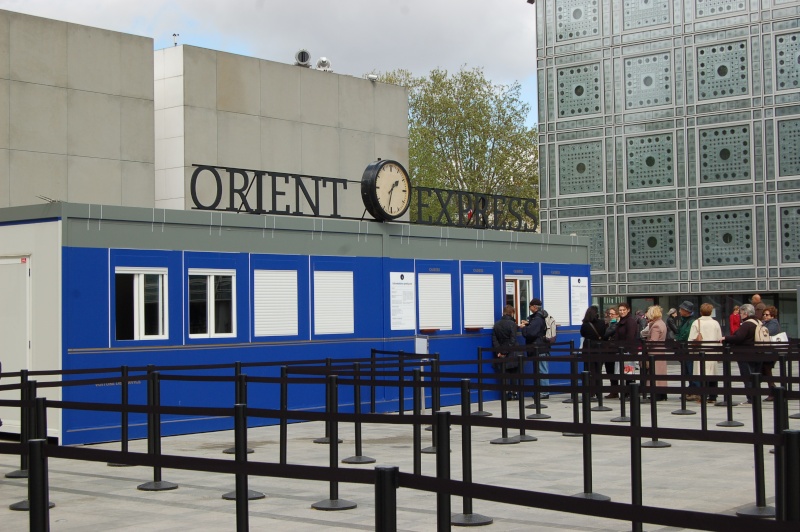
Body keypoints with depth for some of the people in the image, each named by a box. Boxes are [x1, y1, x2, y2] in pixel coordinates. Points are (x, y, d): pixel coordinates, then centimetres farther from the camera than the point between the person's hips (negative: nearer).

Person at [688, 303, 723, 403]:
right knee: (713, 374, 8)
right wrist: (719, 352, 15)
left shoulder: (697, 323, -3)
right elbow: (720, 339, 8)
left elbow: (692, 339, -7)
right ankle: (712, 397, 10)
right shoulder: (715, 323, 6)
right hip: (713, 352, 3)